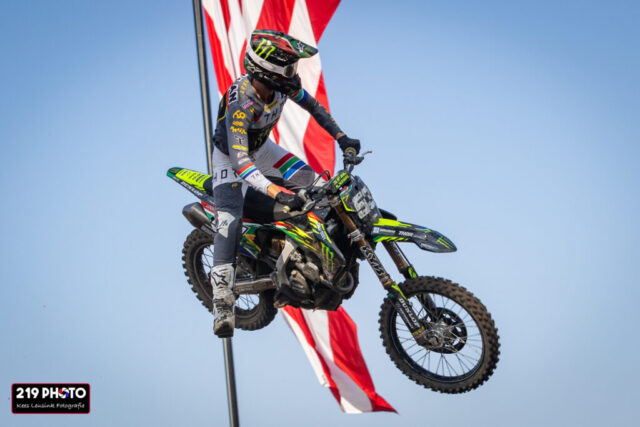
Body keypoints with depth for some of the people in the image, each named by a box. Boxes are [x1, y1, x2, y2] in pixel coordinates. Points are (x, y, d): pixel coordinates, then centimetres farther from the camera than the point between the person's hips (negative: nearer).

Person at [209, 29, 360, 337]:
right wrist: (277, 193, -56)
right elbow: (240, 159, -46)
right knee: (229, 220, -21)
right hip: (230, 155, -7)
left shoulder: (283, 83, -20)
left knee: (308, 181, -9)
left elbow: (313, 106, 1)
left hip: (262, 148, 7)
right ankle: (222, 300, -25)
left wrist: (341, 137, -7)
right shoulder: (240, 103, -39)